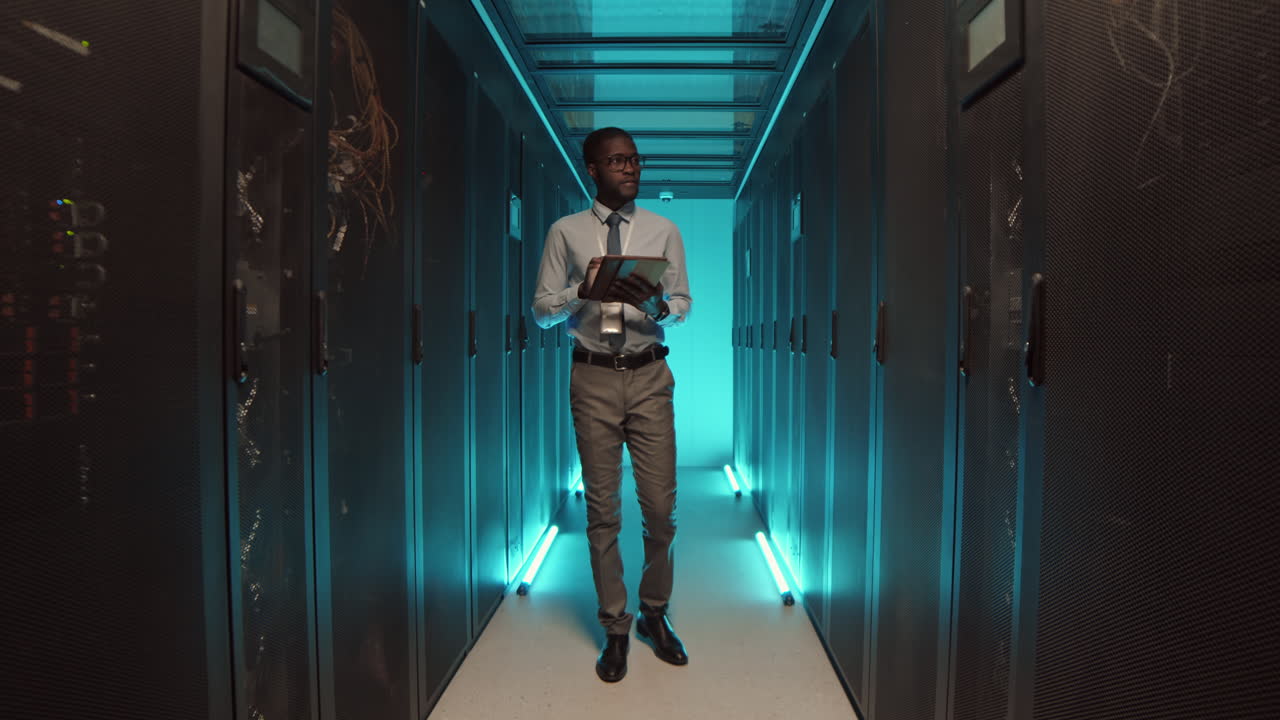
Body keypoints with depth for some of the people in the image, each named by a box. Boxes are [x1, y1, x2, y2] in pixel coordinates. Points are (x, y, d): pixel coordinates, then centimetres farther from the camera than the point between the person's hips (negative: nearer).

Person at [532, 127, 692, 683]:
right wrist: (583, 290, -17)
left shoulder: (663, 231, 8)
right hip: (594, 377, -1)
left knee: (660, 506, 4)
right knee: (603, 509, 6)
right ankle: (615, 629, 22)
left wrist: (658, 304, -16)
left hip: (649, 376, 1)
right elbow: (541, 310, 2)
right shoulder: (566, 232, 4)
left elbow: (683, 306, 6)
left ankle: (655, 615, 28)